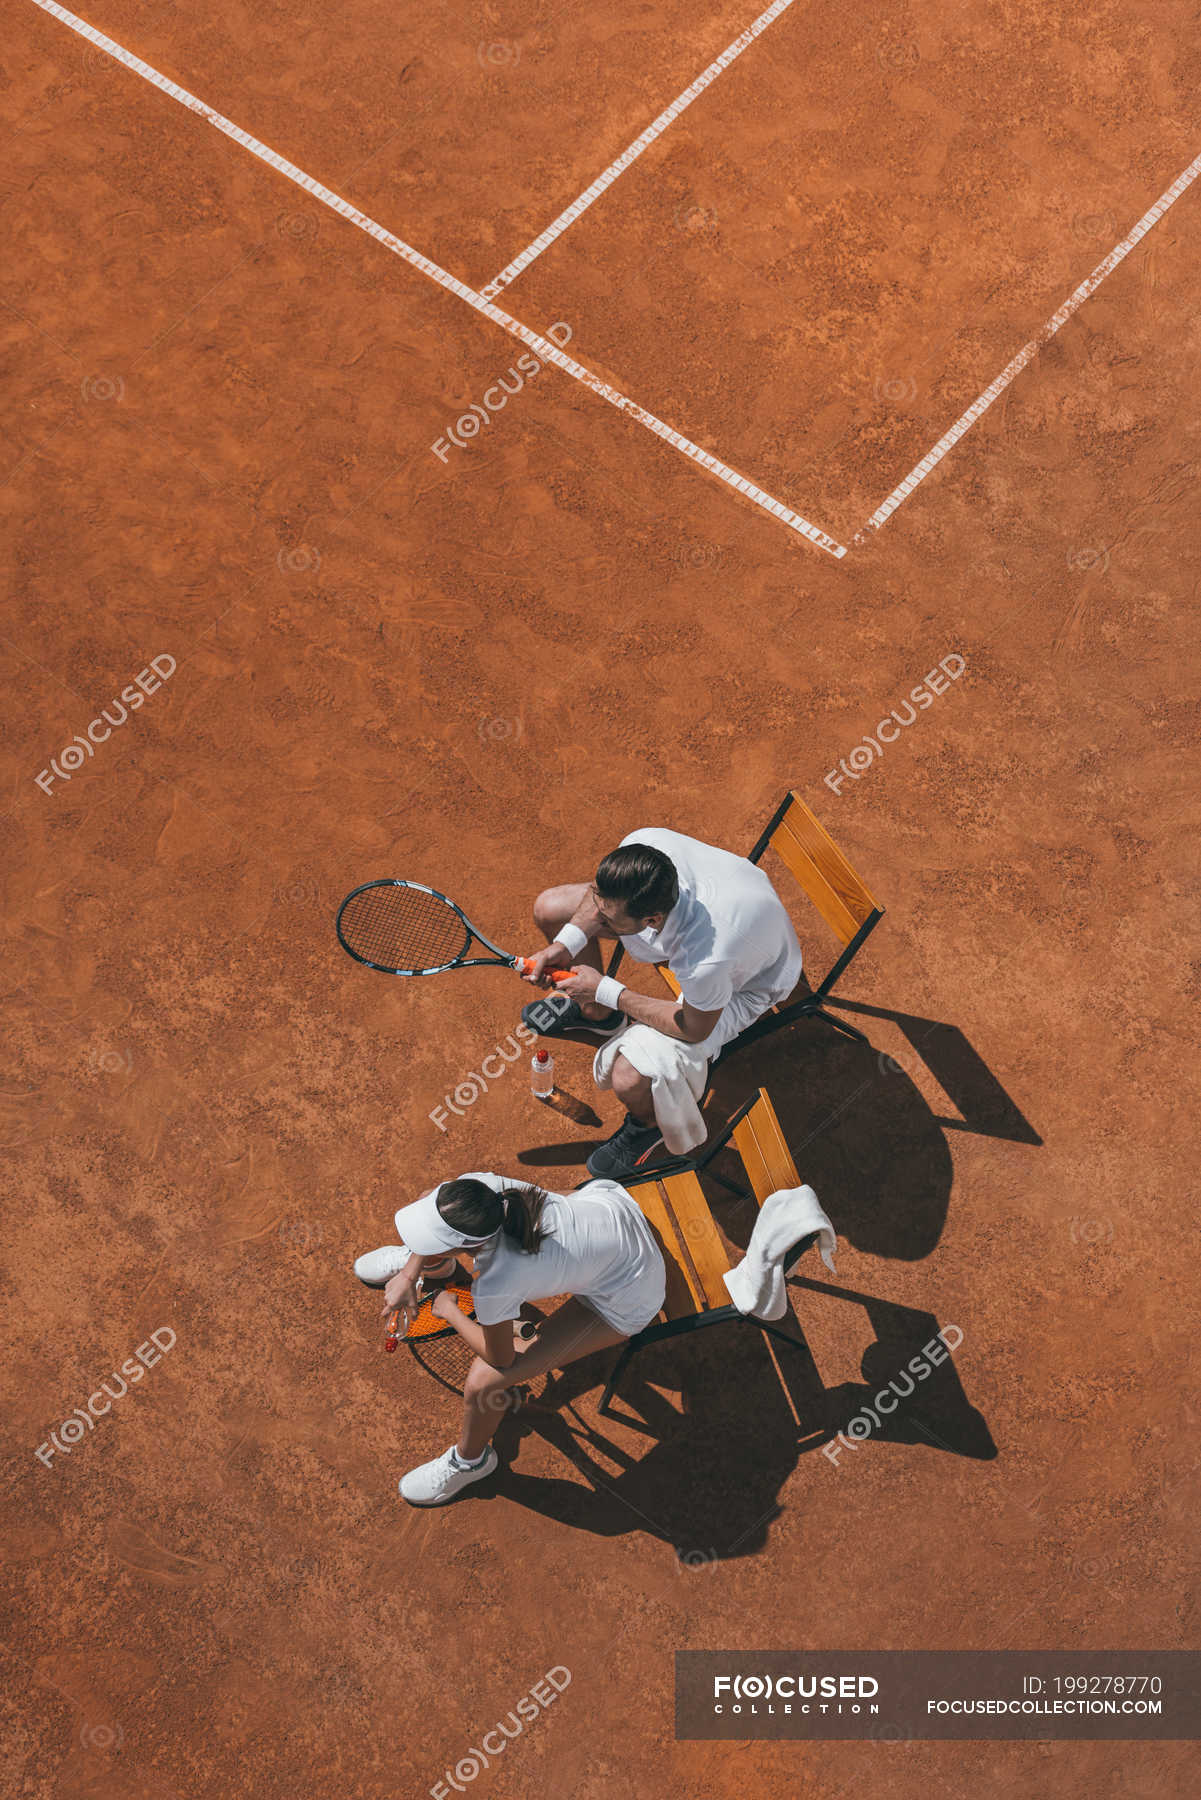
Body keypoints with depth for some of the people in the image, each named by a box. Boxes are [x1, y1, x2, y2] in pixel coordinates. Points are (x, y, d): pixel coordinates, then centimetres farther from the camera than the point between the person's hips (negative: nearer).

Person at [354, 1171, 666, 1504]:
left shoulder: (495, 1285, -39)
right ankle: (425, 1263, 50)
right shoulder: (479, 1187, -26)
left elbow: (500, 1359, -16)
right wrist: (408, 1276, -3)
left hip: (627, 1294, -6)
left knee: (483, 1380, -11)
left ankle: (469, 1461, 23)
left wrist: (449, 1311, -2)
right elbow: (432, 1204, 1)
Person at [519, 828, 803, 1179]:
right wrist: (567, 943, -20)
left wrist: (606, 990, -24)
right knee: (549, 908, 2)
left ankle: (649, 1124, 17)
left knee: (629, 1079, -25)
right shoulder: (642, 845, -33)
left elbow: (695, 1029, -24)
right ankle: (597, 1015, 32)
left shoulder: (708, 960, -47)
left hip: (743, 982, -6)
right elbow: (604, 894, -7)